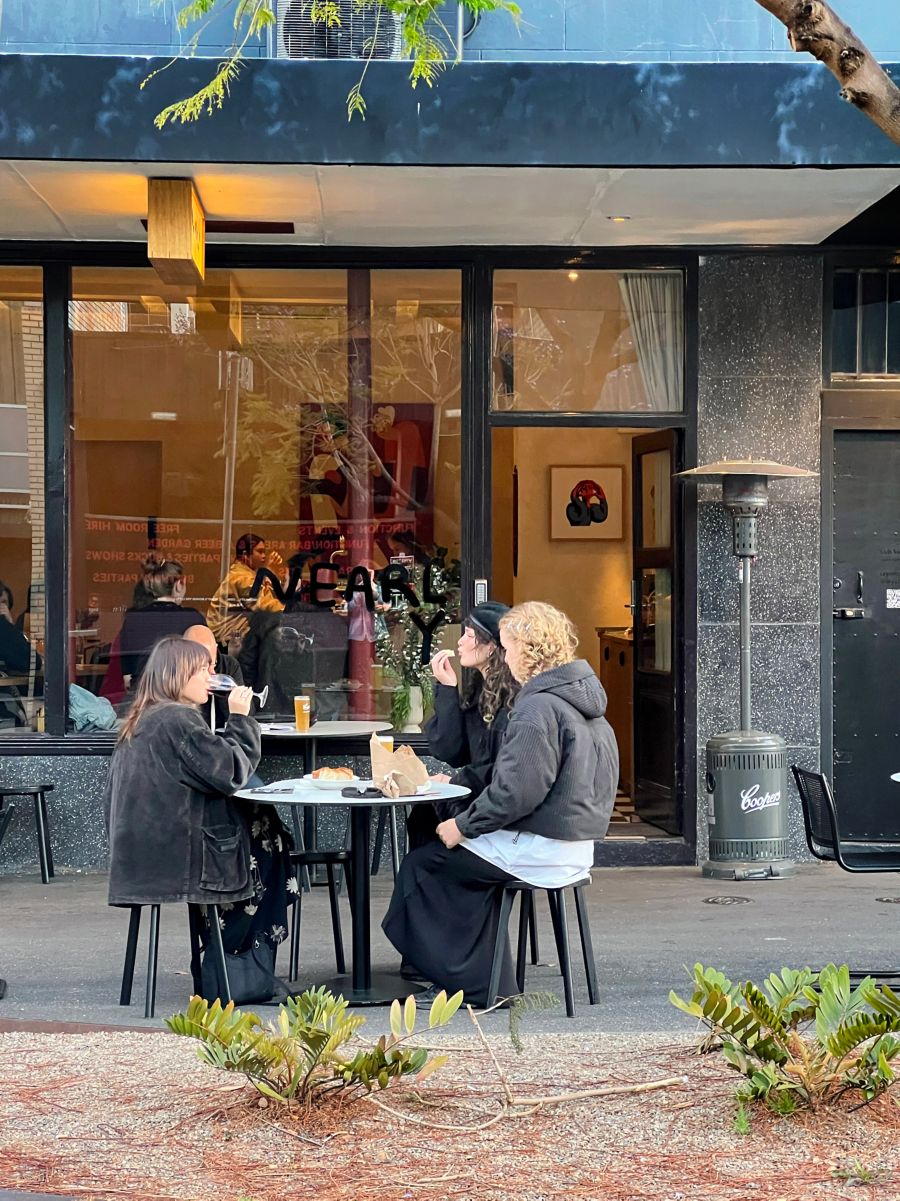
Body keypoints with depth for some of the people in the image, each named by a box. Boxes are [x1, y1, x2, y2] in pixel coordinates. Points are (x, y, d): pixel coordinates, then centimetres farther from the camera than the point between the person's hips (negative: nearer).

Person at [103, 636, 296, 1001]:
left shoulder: (142, 721, 14)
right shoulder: (178, 719, -16)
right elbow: (230, 773, -15)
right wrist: (239, 719, -7)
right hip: (177, 853, -9)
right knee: (268, 848, 10)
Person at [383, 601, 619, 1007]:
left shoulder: (539, 707, -19)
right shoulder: (582, 696, 12)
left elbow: (515, 792, -24)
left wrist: (463, 826, -11)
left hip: (539, 850, -10)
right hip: (576, 845, 10)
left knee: (420, 864, 3)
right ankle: (492, 988, 18)